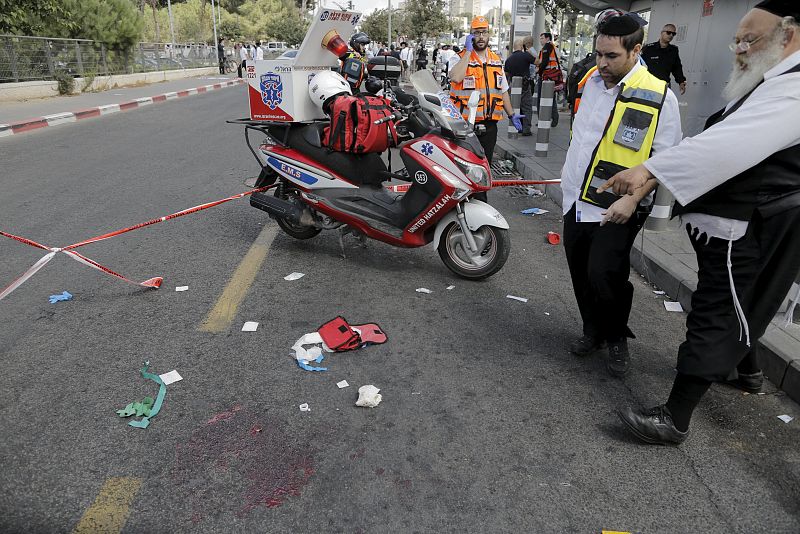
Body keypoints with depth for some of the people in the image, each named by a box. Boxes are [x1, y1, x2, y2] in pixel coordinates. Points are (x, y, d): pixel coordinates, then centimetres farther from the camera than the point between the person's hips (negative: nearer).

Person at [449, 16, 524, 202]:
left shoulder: (496, 61, 16)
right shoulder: (459, 58, -2)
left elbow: (503, 90, 23)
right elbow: (456, 77, -25)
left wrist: (511, 114, 20)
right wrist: (468, 51, -17)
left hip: (489, 124, 5)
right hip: (466, 124, -5)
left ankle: (480, 202, 19)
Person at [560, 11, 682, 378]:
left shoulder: (659, 96, -12)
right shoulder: (593, 80, 7)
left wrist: (632, 199, -23)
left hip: (616, 209, -6)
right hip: (577, 199, 6)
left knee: (604, 275, -15)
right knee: (581, 275, 13)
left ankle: (617, 338, 12)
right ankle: (593, 332, 34)